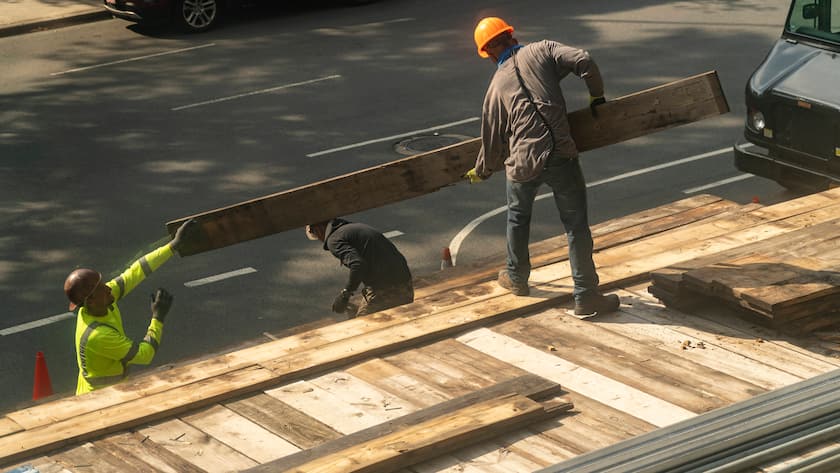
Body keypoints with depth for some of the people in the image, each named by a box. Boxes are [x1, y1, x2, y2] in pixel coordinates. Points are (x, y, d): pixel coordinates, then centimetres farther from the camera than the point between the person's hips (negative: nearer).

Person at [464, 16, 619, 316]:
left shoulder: (496, 87, 12)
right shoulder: (541, 51, 7)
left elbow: (492, 142, 15)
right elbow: (583, 61, -7)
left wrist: (479, 173, 33)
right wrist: (597, 96, 10)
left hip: (522, 163, 2)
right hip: (561, 156, -2)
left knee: (518, 218, 28)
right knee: (576, 226, 5)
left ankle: (517, 278, 44)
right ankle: (586, 297, 4)